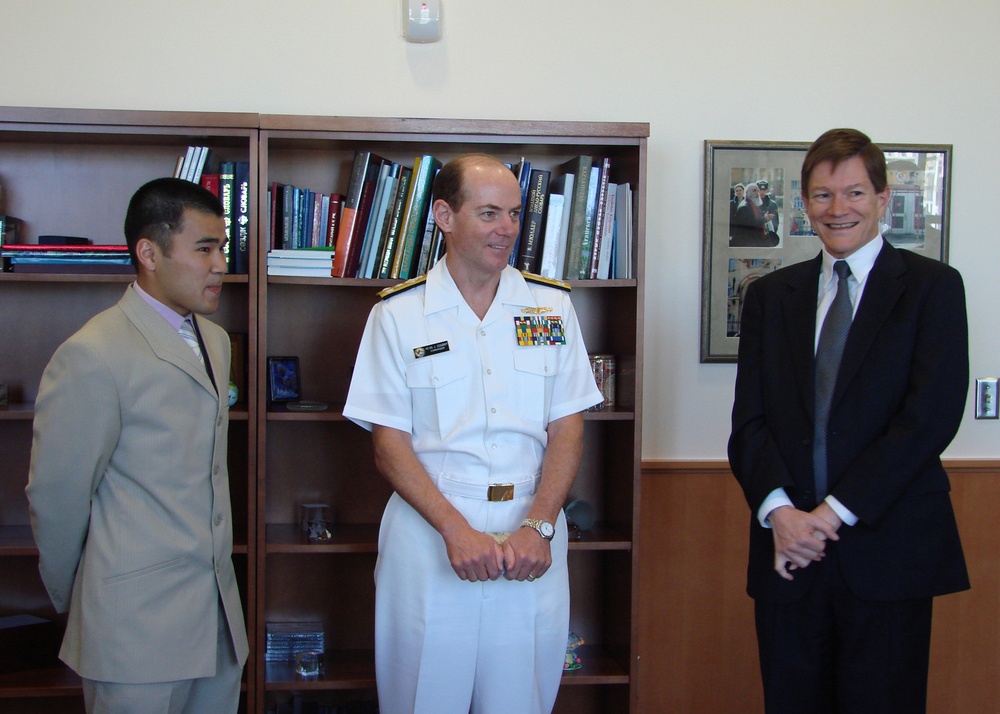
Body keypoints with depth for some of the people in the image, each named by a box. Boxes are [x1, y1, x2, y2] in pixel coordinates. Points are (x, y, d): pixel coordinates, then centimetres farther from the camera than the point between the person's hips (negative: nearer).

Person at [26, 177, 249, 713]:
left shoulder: (214, 341, 11)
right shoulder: (93, 356, -16)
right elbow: (57, 494, -11)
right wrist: (73, 600, 2)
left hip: (217, 606, 7)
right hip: (138, 628, -7)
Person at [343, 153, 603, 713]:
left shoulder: (552, 306, 5)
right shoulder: (398, 314, -1)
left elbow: (568, 429, 3)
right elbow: (389, 443, -3)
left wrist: (536, 526, -12)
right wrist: (456, 531, -15)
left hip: (532, 527, 2)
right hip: (429, 526, -1)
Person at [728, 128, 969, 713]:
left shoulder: (931, 286, 2)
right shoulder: (771, 296, 12)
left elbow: (931, 416, -9)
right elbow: (749, 419, 5)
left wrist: (835, 512, -14)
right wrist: (779, 511, -12)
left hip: (889, 554, -3)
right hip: (788, 553, 3)